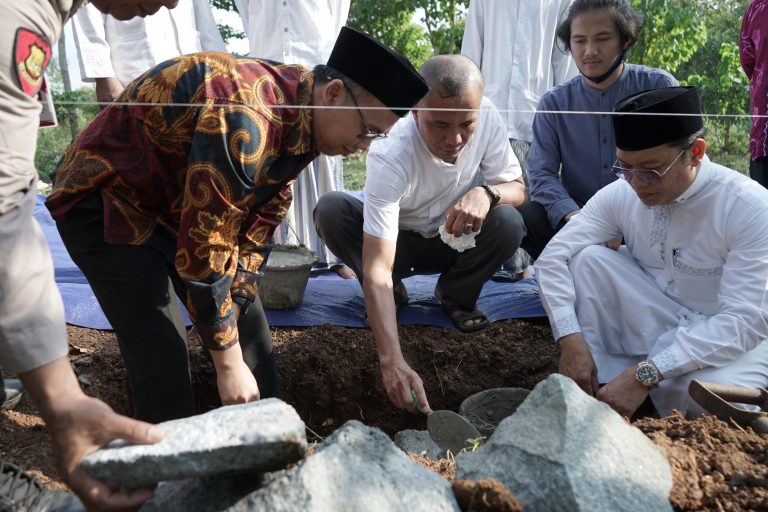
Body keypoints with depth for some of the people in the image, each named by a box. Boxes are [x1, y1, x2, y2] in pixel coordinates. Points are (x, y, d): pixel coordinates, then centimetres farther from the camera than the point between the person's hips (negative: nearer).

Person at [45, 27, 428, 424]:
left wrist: (236, 308, -9)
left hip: (182, 207, 8)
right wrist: (228, 362, -24)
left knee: (248, 327, 6)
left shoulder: (297, 122, -6)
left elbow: (256, 230, -2)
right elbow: (204, 253, -32)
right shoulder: (246, 119, -34)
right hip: (108, 203, -8)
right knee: (162, 359, -13)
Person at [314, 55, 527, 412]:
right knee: (329, 211, -29)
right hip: (396, 242, -2)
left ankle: (455, 295, 2)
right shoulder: (389, 157, -36)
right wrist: (392, 361, -52)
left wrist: (486, 192, -36)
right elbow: (375, 270, -41)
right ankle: (393, 292, -3)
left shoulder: (487, 117, -23)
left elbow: (517, 188, -10)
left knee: (509, 223, -28)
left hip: (454, 238, 3)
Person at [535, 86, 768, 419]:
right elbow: (555, 255, -11)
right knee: (585, 259, -18)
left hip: (728, 339, -3)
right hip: (654, 326, 4)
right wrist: (570, 340, -25)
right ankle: (594, 388, -13)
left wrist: (645, 376, -34)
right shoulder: (620, 194, -10)